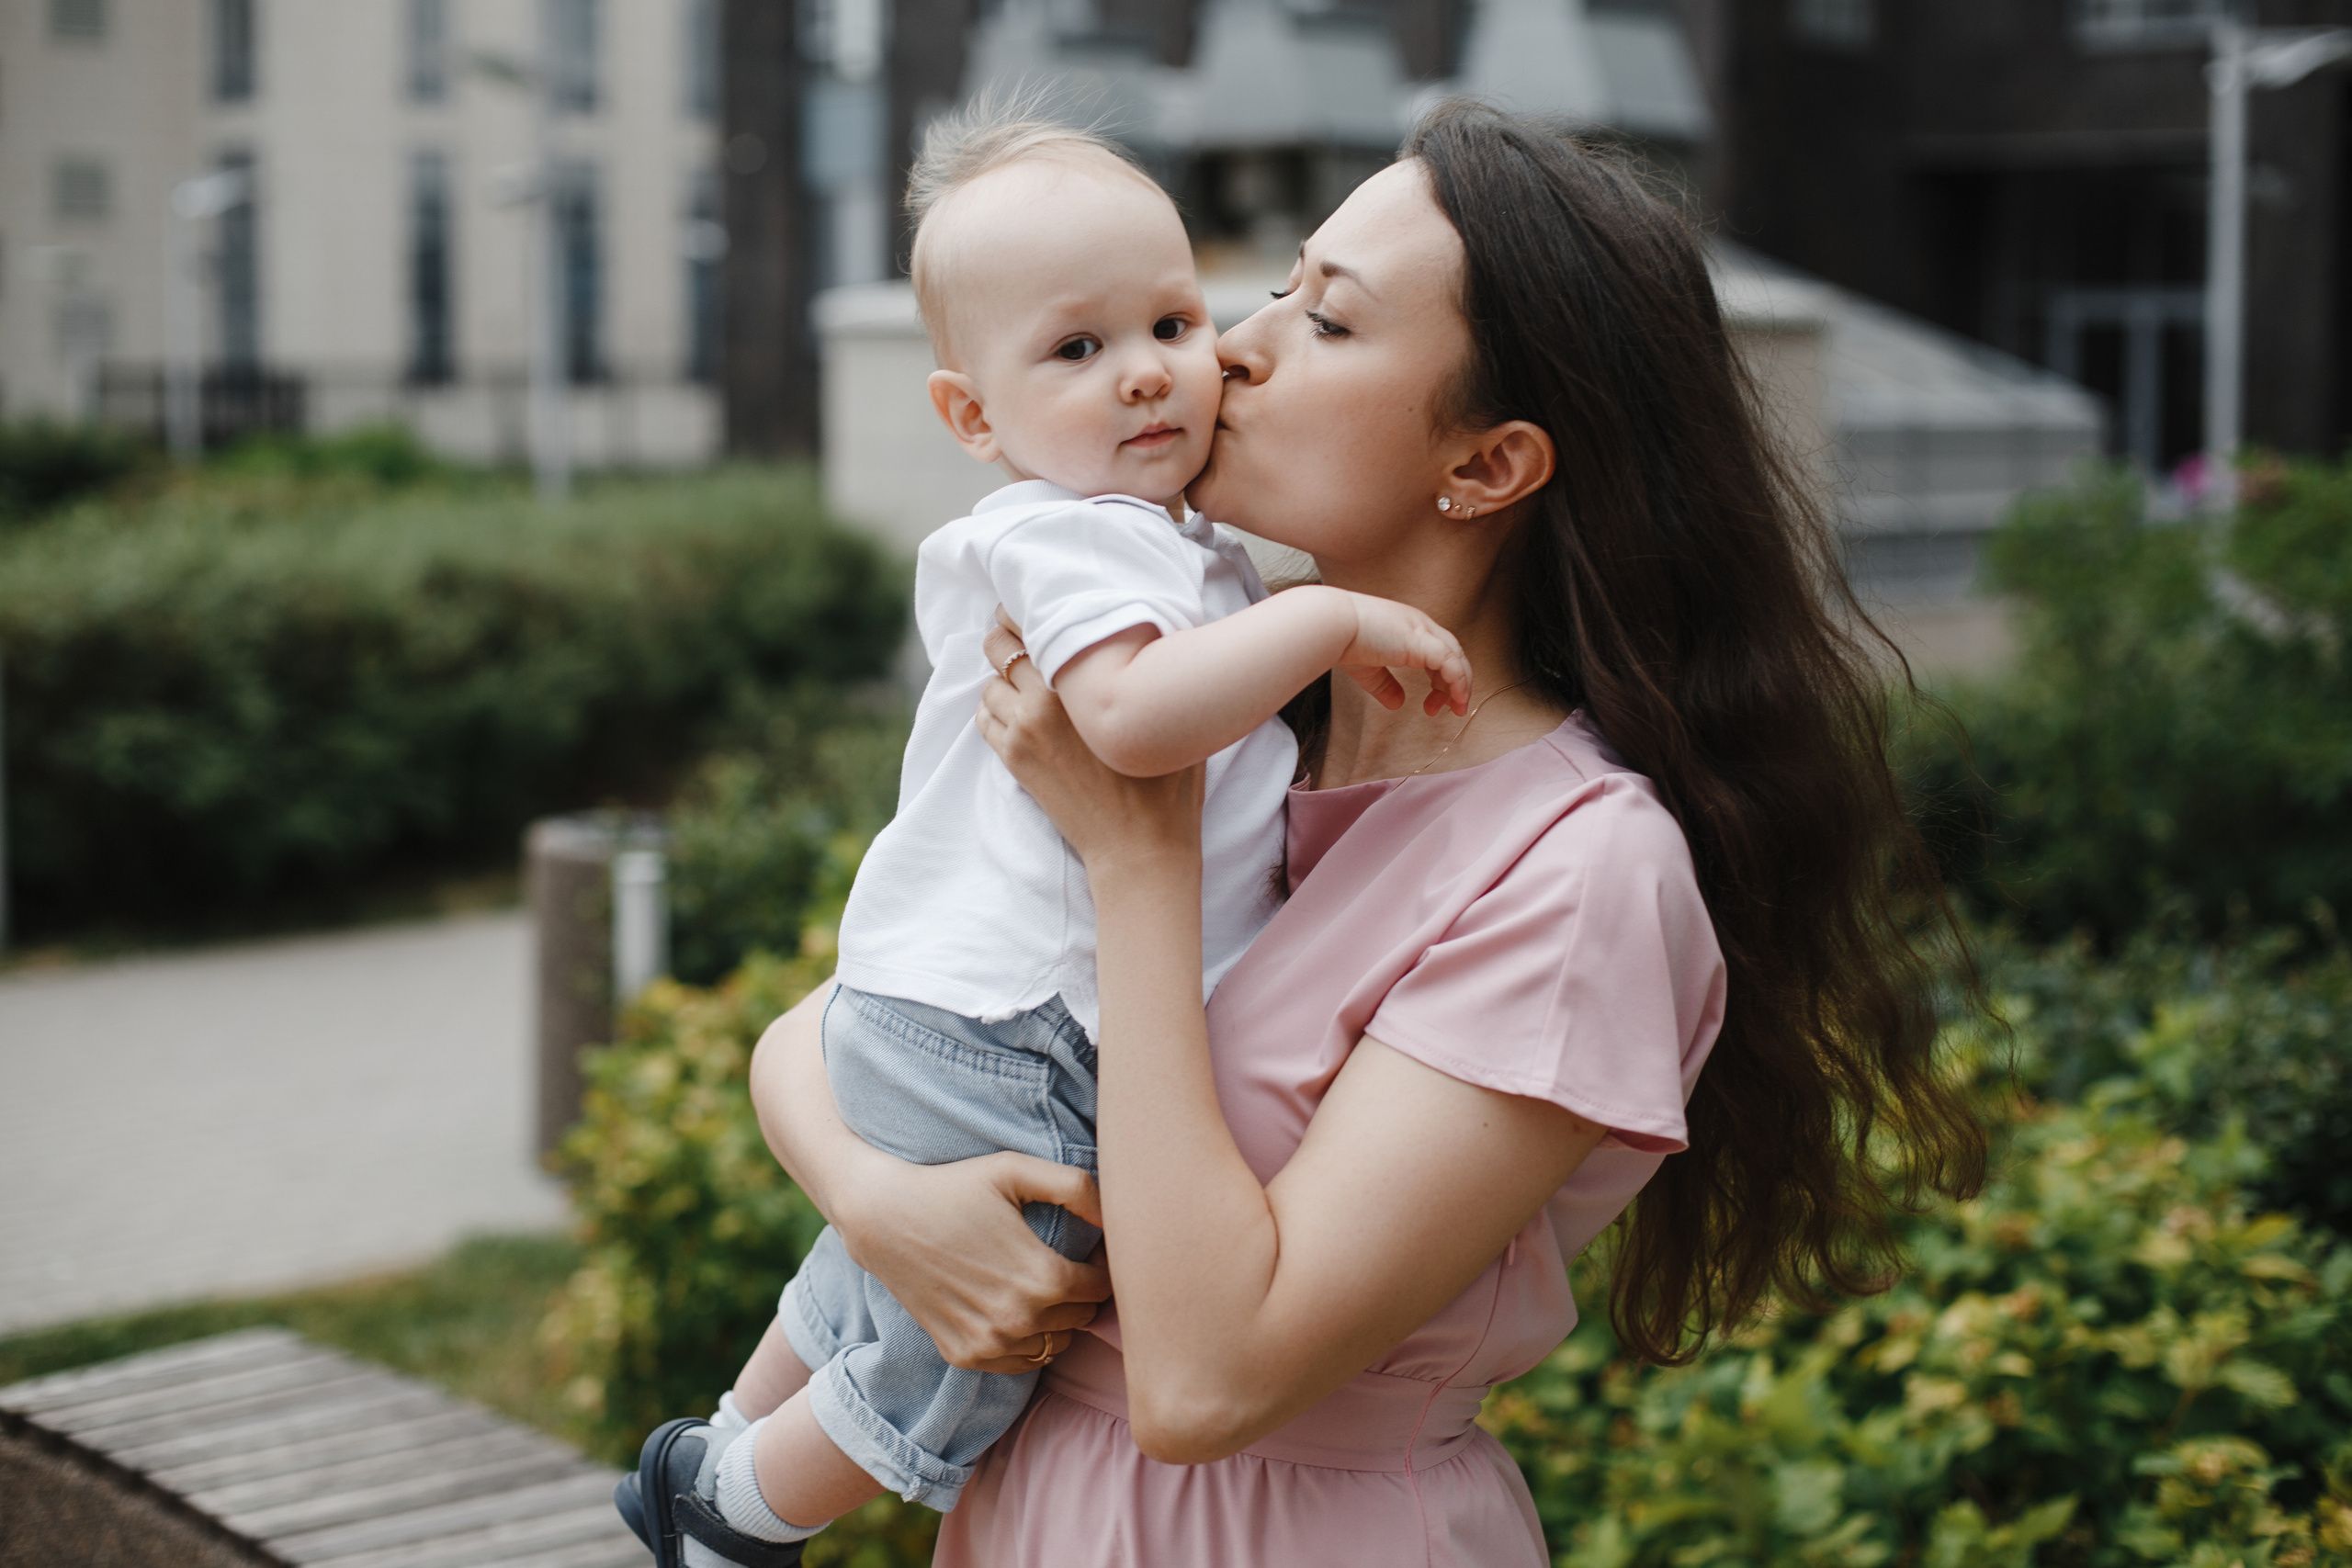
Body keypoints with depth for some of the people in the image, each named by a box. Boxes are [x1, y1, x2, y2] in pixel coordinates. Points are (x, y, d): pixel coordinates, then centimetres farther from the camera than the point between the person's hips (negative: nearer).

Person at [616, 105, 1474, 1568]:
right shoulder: (1066, 537, -19)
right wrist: (1333, 618, -32)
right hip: (995, 1041, -10)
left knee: (883, 1284, 29)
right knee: (969, 1354, 4)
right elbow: (1130, 711, -39)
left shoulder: (1185, 548, 14)